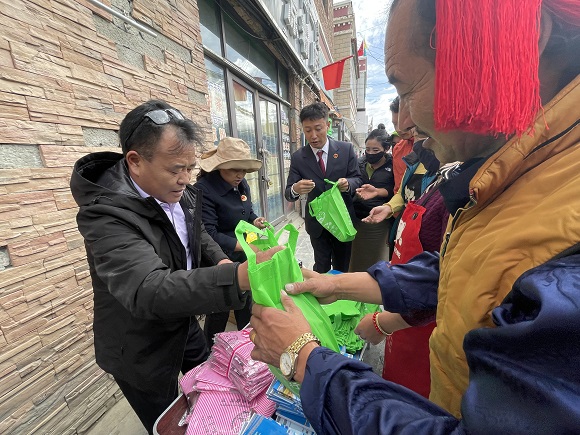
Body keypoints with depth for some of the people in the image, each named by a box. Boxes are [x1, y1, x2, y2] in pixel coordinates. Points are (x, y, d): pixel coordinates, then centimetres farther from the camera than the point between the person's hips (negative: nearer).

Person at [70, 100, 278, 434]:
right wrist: (239, 276, -57)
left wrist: (219, 261, -12)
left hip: (184, 324, 7)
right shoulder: (106, 212, -31)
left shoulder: (181, 193, -8)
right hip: (141, 352, -6)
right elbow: (149, 290, -44)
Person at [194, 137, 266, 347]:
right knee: (219, 314, 13)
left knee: (246, 306, 23)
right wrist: (241, 246, -31)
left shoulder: (241, 184, 2)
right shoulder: (204, 189, -21)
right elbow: (209, 235, -24)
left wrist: (255, 220, -6)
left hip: (243, 259, 7)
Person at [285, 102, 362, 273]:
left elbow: (358, 179, -3)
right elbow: (288, 193, -9)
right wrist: (296, 189, -33)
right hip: (316, 222, 0)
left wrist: (348, 184, -27)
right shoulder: (297, 157, -6)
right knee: (321, 268, 15)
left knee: (342, 267, 18)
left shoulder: (346, 149, -7)